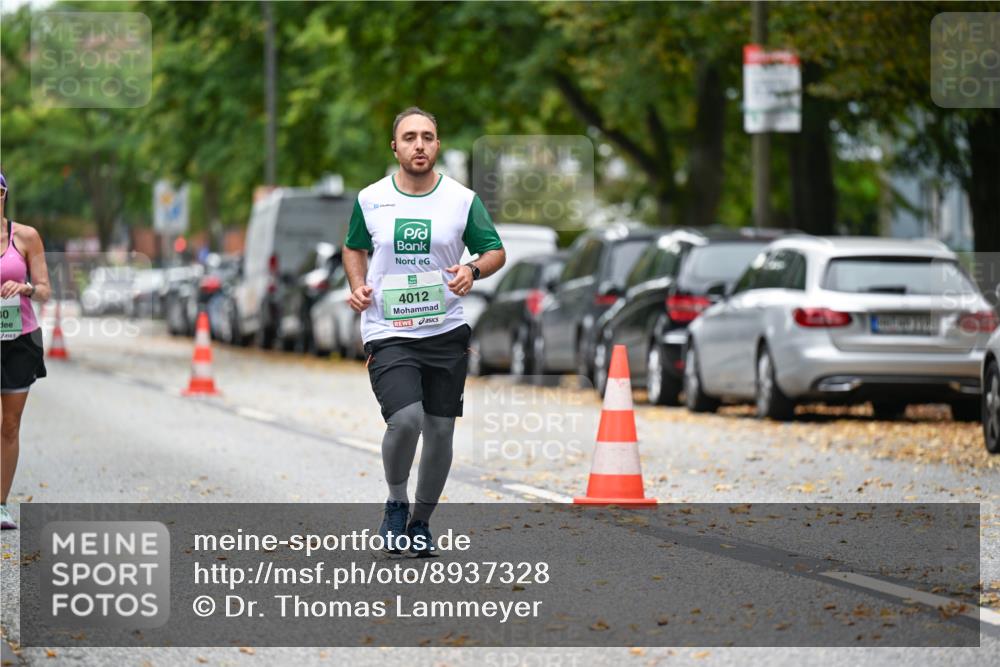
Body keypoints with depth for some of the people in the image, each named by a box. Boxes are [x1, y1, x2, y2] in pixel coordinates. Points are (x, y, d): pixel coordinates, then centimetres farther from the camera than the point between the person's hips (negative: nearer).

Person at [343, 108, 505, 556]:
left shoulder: (463, 199, -1)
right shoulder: (370, 199, 1)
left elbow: (495, 251, 7)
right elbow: (354, 248, 18)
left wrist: (473, 271, -14)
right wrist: (357, 285, -1)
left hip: (446, 332, 2)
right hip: (388, 333, -2)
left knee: (440, 431, 5)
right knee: (405, 419, -22)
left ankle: (421, 521, 25)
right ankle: (396, 503, 3)